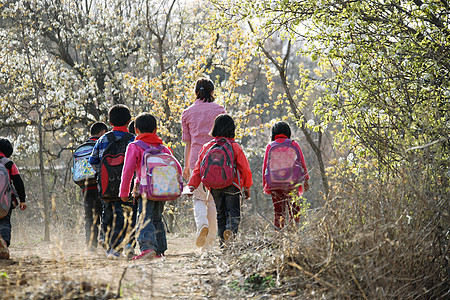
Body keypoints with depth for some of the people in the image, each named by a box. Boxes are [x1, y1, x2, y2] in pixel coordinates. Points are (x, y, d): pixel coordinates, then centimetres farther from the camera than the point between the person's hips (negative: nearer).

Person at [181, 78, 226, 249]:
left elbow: (187, 142, 8)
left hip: (197, 160, 0)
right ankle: (210, 240, 8)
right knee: (213, 199, 8)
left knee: (199, 198, 7)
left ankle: (202, 223, -23)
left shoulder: (188, 113, 6)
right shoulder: (219, 110, 3)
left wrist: (186, 166, 14)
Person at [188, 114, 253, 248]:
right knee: (233, 213, -1)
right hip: (232, 187, -3)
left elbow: (198, 169, 3)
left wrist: (192, 186, 6)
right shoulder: (235, 147, -3)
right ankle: (231, 229, -31)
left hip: (215, 187, 3)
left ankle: (222, 241, 9)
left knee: (220, 214, 14)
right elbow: (245, 169, -2)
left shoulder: (207, 147, 4)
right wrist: (247, 187, 8)